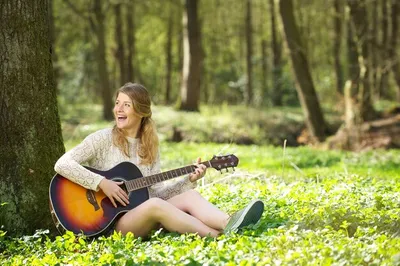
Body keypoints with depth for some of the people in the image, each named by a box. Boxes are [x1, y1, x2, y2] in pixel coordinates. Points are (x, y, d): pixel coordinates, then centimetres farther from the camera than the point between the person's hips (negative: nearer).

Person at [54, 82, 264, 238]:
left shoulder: (150, 146, 11)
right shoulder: (102, 139, -5)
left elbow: (155, 191, 8)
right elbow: (62, 165, -14)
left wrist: (188, 180, -5)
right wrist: (101, 183, -21)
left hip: (145, 219, 6)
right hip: (110, 222, -6)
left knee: (189, 196, -18)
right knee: (155, 205, -35)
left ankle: (229, 224, -49)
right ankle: (219, 235, -47)